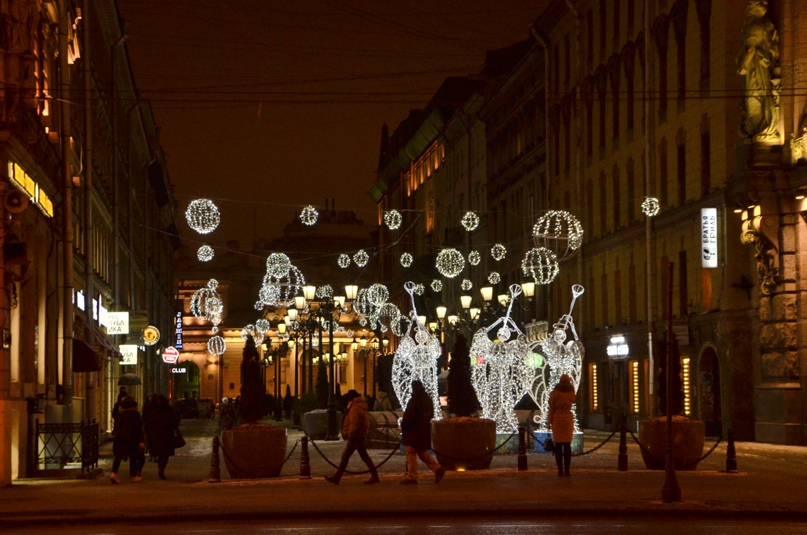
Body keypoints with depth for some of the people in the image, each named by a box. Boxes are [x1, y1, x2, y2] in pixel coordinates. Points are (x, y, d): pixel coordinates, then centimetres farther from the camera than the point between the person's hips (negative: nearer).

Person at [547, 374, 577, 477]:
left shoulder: (555, 393, -3)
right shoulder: (571, 393, 4)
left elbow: (551, 408, -4)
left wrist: (549, 422, 1)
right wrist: (571, 386, 22)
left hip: (557, 419, -2)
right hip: (568, 419, 2)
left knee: (558, 445, -1)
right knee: (567, 445, 4)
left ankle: (560, 470, -6)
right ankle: (567, 470, -1)